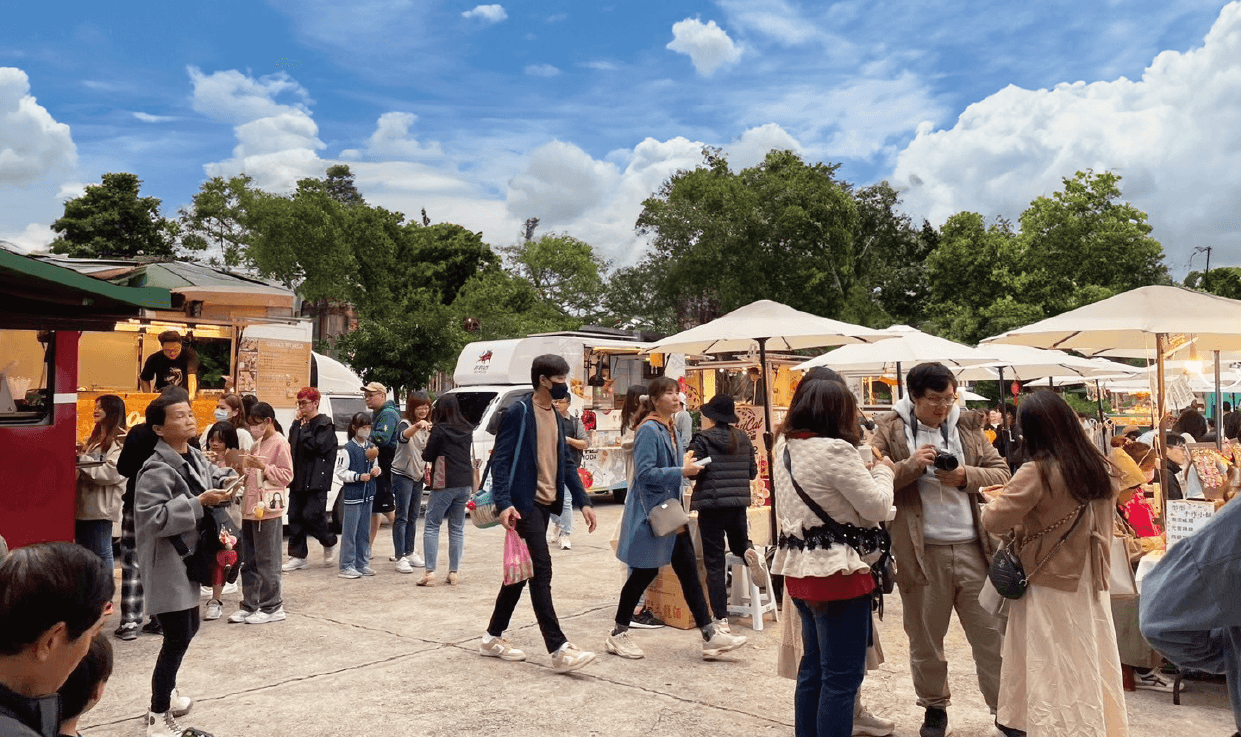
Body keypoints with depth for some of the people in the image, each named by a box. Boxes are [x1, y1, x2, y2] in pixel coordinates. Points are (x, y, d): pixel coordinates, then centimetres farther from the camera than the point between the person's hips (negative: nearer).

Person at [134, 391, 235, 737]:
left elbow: (211, 476, 25)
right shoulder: (156, 470, -21)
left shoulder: (196, 456, 5)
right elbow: (152, 518, -28)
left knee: (189, 629, 22)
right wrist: (199, 502, -28)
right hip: (168, 567, -9)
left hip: (188, 562, 9)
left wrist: (224, 482, 2)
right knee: (177, 638, -5)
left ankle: (166, 693, 43)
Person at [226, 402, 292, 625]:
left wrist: (262, 467, -21)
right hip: (251, 507, 9)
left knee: (267, 561, -3)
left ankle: (272, 607, 4)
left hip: (268, 509, -9)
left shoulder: (279, 443, -7)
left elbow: (287, 475, -12)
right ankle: (250, 605, 19)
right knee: (249, 561, 12)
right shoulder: (258, 443, 19)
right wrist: (247, 469, 10)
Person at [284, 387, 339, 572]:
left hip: (316, 480, -8)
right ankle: (298, 556, 13)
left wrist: (304, 429, -11)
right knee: (295, 517, 6)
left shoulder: (325, 425, -6)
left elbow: (317, 446, -19)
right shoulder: (297, 424, 17)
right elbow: (290, 447, 22)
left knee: (311, 515, -11)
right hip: (298, 479, 8)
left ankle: (330, 543, 14)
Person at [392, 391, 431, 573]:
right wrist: (417, 426, -54)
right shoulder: (405, 424, -13)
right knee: (402, 517, -8)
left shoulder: (427, 427, 10)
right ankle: (400, 558, -8)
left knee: (413, 517, 13)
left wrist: (426, 469, 11)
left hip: (418, 477, 7)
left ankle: (409, 553, 23)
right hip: (402, 476, -7)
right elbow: (402, 437, -38)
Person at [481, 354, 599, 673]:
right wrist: (504, 503, -24)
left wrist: (582, 501, 10)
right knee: (542, 570, -10)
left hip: (546, 503, 9)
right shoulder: (519, 412, -10)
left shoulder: (554, 416, 14)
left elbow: (565, 462, 17)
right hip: (525, 503, -8)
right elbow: (500, 459, -14)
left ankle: (493, 637, 25)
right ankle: (559, 649, -9)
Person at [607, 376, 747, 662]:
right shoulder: (649, 430, -16)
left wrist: (687, 465, 5)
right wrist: (681, 471, -22)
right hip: (651, 512, -9)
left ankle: (710, 634, 11)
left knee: (688, 570, 7)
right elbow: (645, 473, -23)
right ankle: (618, 635, 19)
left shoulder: (670, 429, 12)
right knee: (644, 573, 2)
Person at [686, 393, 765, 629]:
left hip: (711, 505, -4)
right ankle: (750, 553, -11)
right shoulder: (743, 439, 7)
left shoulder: (703, 439, -8)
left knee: (714, 562, 2)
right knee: (739, 544, 27)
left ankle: (721, 618, 2)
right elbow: (752, 472, 10)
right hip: (739, 503, 4)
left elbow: (694, 472, -13)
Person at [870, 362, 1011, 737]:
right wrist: (911, 465, -21)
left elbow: (1002, 473, 7)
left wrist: (966, 476, -12)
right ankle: (934, 707, 30)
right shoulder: (891, 430, -2)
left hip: (973, 548, 2)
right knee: (925, 639, 12)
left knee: (993, 634, 7)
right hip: (920, 551, -2)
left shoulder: (968, 427, 7)